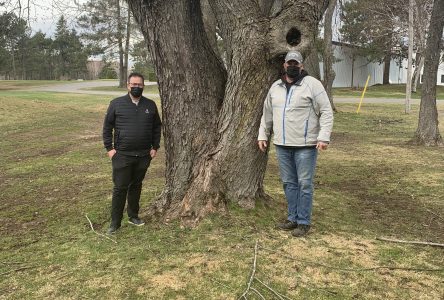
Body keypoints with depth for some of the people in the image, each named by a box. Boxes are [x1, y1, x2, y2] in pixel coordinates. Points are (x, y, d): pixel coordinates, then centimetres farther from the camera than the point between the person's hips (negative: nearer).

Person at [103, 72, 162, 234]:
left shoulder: (150, 105, 6)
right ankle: (115, 222, 10)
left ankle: (133, 216, 30)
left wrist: (155, 147, 6)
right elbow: (107, 127, 1)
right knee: (120, 188, 0)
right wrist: (109, 148, -5)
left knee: (136, 186, 15)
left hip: (144, 155, 3)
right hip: (122, 155, -3)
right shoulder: (116, 104, -2)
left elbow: (157, 127, 13)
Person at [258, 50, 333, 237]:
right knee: (289, 183, 12)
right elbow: (267, 113, 20)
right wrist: (262, 135, 17)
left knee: (304, 184, 1)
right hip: (282, 145, 6)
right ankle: (293, 218, 25)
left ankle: (303, 222, 11)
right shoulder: (275, 87, 12)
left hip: (305, 145, -5)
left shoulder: (312, 84, -6)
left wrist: (324, 137, -17)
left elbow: (326, 112, -9)